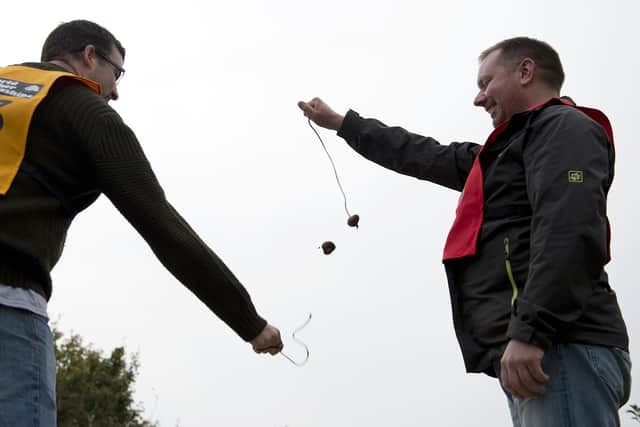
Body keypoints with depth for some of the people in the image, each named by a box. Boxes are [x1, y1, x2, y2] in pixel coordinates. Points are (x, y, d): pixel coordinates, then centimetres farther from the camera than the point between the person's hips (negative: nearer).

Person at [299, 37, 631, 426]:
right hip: (535, 352, 9)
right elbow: (422, 156, 41)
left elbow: (570, 231, -15)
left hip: (562, 349, -9)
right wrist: (340, 123, 50)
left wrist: (531, 332, -25)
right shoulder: (508, 152, 32)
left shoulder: (565, 127, 2)